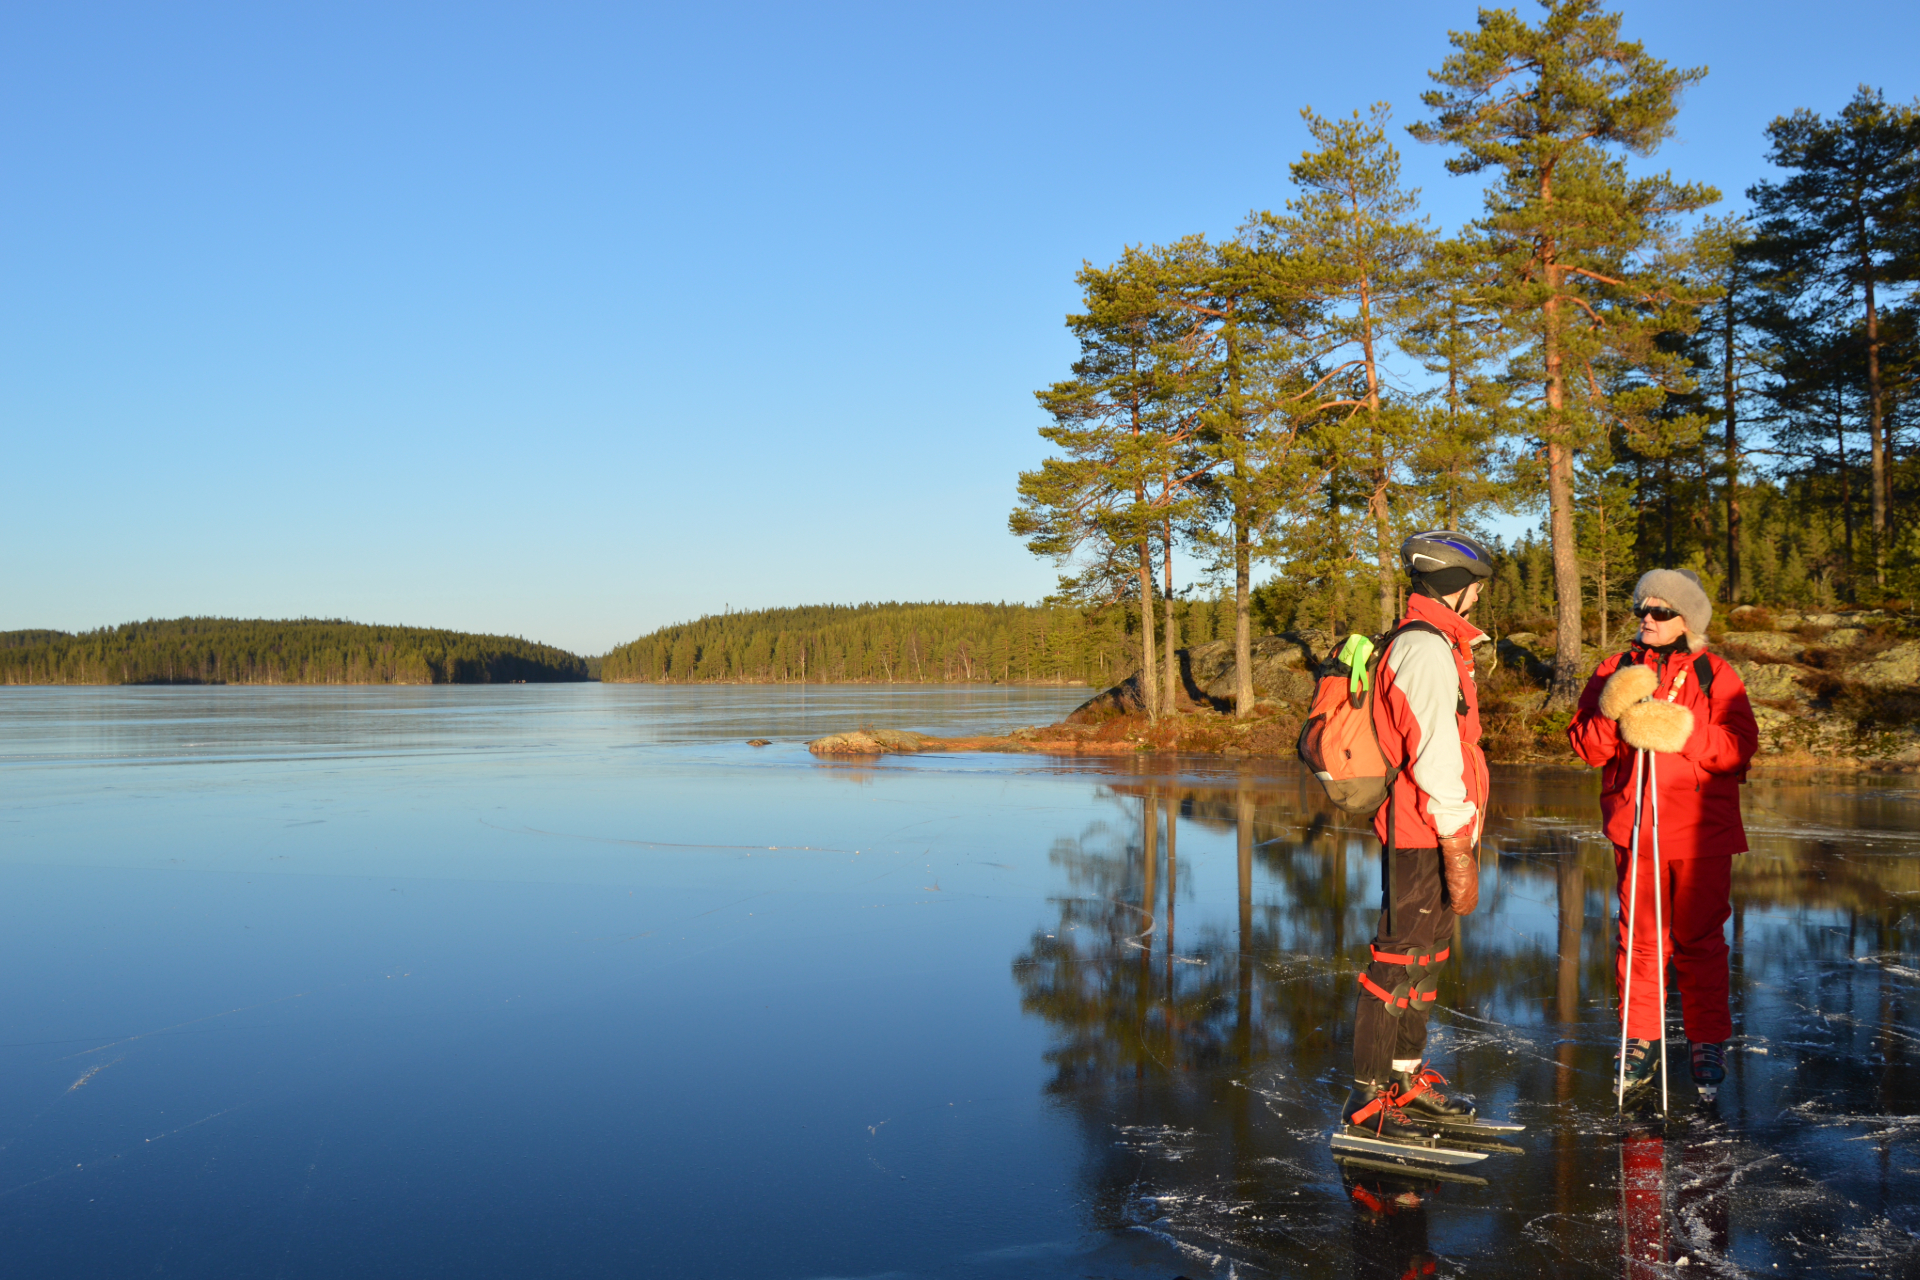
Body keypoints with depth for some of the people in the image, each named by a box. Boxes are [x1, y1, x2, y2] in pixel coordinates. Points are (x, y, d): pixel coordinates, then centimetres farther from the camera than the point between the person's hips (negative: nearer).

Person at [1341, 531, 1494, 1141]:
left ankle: (1407, 1079, 29)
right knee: (1399, 958, -5)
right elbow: (1435, 759, -22)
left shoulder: (1434, 643, 18)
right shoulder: (1426, 647, -16)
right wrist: (1458, 852, -20)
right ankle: (1367, 1098, 2)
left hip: (1425, 832, 11)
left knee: (1426, 954, 18)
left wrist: (1460, 840, 21)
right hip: (1424, 837, -11)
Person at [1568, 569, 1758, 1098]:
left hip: (1700, 830, -2)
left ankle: (1708, 1043, 16)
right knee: (1639, 935, 5)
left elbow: (1739, 746, -7)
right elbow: (1585, 745, 4)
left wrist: (1680, 731, -20)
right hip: (1634, 827, 2)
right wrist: (1614, 717, -15)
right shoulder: (1616, 671, 9)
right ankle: (1640, 1039, 16)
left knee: (1699, 938, 3)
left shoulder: (1715, 675, 3)